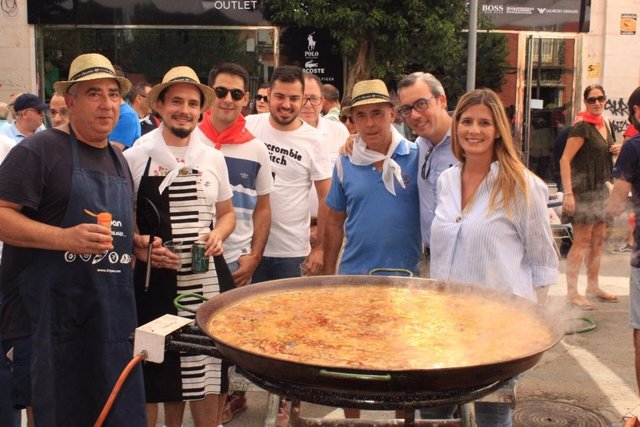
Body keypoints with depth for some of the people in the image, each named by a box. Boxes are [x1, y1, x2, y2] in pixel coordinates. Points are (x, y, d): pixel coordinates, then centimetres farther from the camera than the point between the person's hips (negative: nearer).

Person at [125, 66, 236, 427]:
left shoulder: (213, 158, 9)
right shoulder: (135, 158, -1)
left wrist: (217, 235, -2)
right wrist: (142, 248, -14)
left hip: (209, 278, 3)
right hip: (155, 279, -3)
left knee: (209, 371, 8)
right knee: (159, 374, 4)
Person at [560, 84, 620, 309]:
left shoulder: (604, 125, 12)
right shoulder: (582, 126, -13)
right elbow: (565, 159, -19)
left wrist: (616, 150, 4)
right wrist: (568, 193, -26)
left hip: (600, 189, 8)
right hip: (583, 188, -8)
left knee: (598, 239, 13)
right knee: (582, 240, -7)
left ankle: (593, 287, 25)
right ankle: (572, 292, -1)